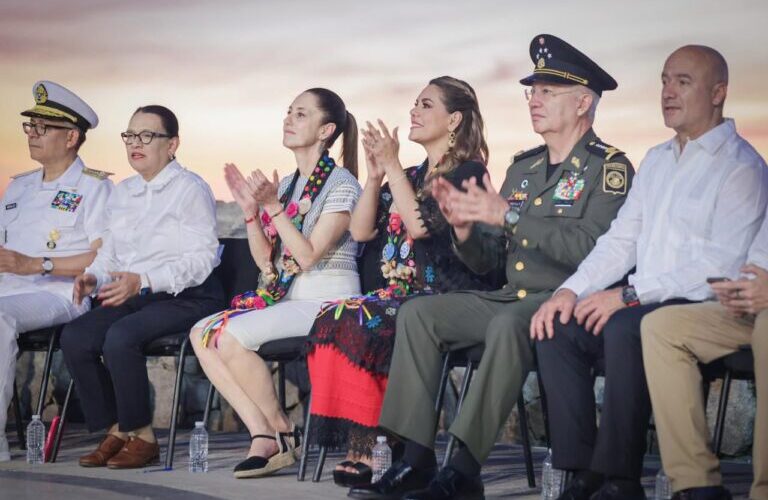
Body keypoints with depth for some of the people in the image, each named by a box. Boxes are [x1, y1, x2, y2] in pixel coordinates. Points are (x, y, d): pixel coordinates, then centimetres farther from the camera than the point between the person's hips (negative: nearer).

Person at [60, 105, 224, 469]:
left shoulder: (191, 189, -5)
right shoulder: (122, 193, 19)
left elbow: (201, 258, -15)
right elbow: (110, 252, 22)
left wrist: (143, 282, -25)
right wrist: (93, 277, -2)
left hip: (185, 298, -7)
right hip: (133, 299, 7)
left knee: (120, 337, -32)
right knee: (74, 337, -18)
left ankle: (141, 436, -18)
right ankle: (114, 430, -9)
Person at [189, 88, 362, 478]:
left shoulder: (341, 185, -7)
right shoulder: (286, 185, 16)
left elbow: (308, 255, -16)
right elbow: (265, 259, 13)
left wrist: (273, 208, -20)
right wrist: (250, 209, 0)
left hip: (326, 302, -8)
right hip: (287, 298, 8)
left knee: (231, 335, -26)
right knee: (201, 333, -11)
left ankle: (283, 433, -7)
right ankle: (262, 435, -15)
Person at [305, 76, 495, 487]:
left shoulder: (467, 172, 0)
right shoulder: (409, 176, 23)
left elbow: (420, 224, -15)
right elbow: (360, 231, 15)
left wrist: (392, 166, -10)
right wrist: (375, 175, 4)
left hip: (443, 299, -7)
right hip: (398, 295, 7)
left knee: (355, 322, -31)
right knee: (330, 318, -24)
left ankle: (367, 446, -25)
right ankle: (359, 444, -27)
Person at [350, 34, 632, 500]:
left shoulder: (609, 168, -5)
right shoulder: (523, 168, 17)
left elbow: (590, 248, -23)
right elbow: (487, 262, 16)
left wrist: (508, 216, -22)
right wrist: (464, 226, -6)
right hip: (511, 299, 8)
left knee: (508, 324, -37)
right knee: (418, 313, -8)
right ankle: (416, 460, -15)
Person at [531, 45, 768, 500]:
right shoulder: (656, 161, 20)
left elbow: (721, 264, -17)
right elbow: (621, 241, 19)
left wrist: (630, 295, -20)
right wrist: (571, 290, 1)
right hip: (643, 302, 8)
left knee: (625, 328, -34)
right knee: (558, 328, -14)